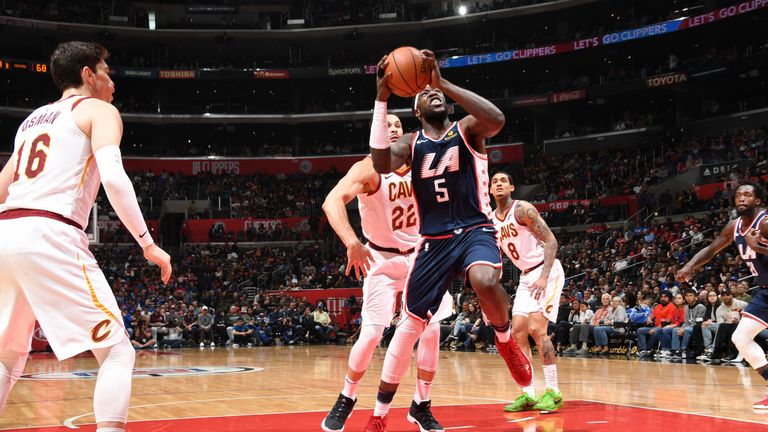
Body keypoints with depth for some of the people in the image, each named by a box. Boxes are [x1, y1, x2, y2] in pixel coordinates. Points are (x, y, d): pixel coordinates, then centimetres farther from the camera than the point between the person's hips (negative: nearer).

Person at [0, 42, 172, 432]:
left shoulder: (32, 119, 28)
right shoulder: (98, 110, 7)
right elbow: (113, 177, -11)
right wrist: (148, 244, -8)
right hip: (50, 237, -7)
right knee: (117, 351, -1)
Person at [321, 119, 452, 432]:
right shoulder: (369, 169, -20)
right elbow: (332, 201, -37)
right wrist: (351, 242, -51)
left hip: (419, 256, 4)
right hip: (382, 259, -4)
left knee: (431, 330, -4)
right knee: (372, 333, -12)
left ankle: (421, 405, 11)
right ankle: (346, 399, 10)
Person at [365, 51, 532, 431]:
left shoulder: (467, 129, 2)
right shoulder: (411, 143, 8)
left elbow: (497, 120, -22)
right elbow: (381, 163, -15)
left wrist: (445, 83, -24)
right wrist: (382, 99, -17)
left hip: (475, 231, -2)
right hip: (433, 241, 3)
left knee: (486, 282, -37)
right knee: (410, 324, 2)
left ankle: (505, 341, -3)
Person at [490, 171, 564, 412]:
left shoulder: (522, 209, -15)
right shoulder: (491, 219, 8)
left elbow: (551, 241, -18)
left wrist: (544, 277, -28)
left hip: (547, 271, -8)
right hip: (526, 276, 8)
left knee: (536, 328, -18)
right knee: (518, 331, 1)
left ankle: (553, 392, -11)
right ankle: (528, 394, 5)